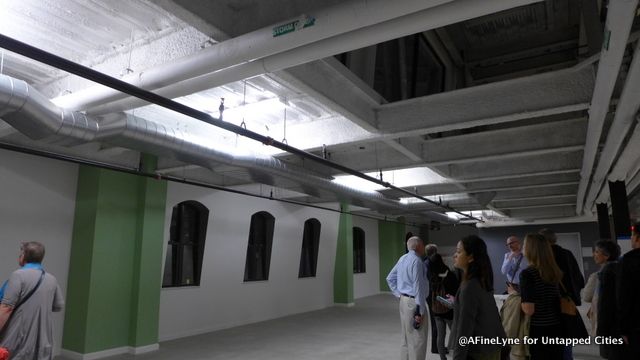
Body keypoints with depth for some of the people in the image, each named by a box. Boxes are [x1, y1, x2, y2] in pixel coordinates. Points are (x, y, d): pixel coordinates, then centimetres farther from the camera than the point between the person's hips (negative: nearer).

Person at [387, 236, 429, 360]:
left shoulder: (402, 259, 9)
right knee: (417, 341, -2)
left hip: (404, 300, 9)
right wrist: (420, 310, -18)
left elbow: (390, 278, 16)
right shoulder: (416, 261, -17)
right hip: (413, 302, -9)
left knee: (407, 338, 18)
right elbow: (418, 287, -20)